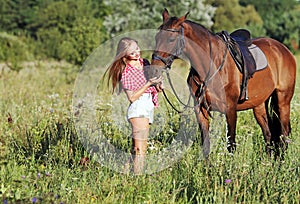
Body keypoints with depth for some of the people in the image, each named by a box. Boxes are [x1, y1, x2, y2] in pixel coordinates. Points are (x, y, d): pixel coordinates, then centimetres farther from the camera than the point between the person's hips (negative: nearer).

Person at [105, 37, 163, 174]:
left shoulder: (145, 63, 13)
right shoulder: (127, 72, -8)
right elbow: (132, 97, -11)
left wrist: (157, 86, 3)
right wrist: (149, 84, -17)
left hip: (149, 107, 7)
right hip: (138, 108, -7)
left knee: (137, 148, 8)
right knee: (140, 148, -15)